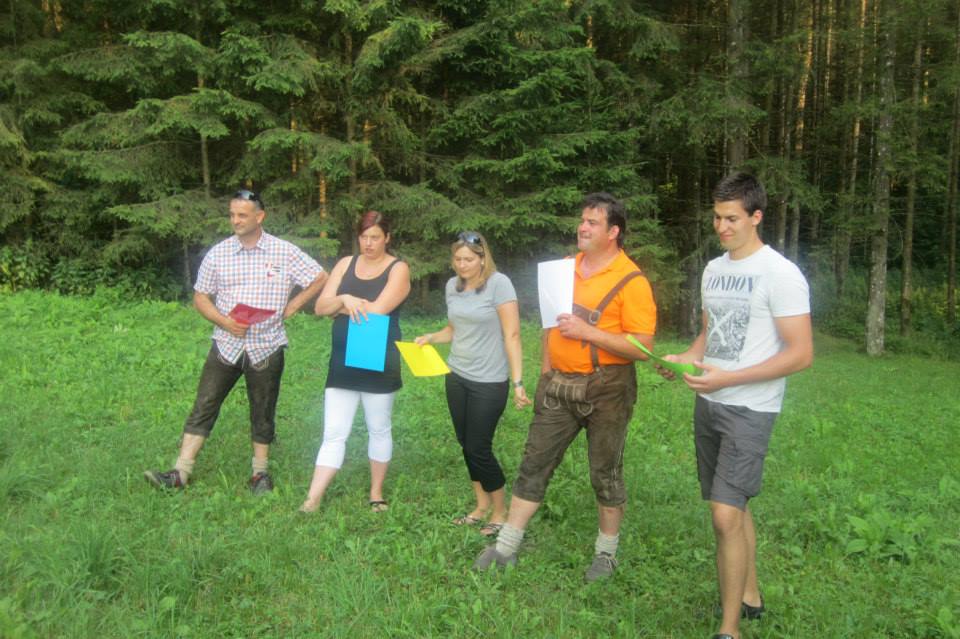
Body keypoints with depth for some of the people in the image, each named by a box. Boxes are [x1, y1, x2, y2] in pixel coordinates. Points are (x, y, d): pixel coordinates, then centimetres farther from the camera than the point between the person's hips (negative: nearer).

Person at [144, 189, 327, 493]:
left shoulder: (285, 252, -3)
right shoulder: (218, 253, 2)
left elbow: (319, 278, 3)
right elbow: (200, 297, 7)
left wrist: (290, 308, -3)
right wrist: (225, 322, -11)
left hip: (266, 347, -1)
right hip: (226, 344, 2)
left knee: (263, 413, 10)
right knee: (203, 407, 0)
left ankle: (260, 473, 24)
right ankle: (181, 472, 5)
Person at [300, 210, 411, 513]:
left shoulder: (398, 269, -5)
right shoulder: (346, 264, 8)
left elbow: (377, 309, -19)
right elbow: (321, 307, 1)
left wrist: (341, 307, -6)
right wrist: (344, 299, -19)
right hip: (342, 363, 3)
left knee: (379, 430, 12)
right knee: (333, 433, 3)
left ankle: (376, 492, 27)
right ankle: (312, 499, 6)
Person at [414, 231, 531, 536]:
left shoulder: (498, 283, -13)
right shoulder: (452, 285, 5)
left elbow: (512, 336, -15)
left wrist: (518, 383, -18)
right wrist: (430, 338, -2)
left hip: (489, 381, -6)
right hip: (457, 376, 6)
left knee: (479, 448, -3)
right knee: (466, 444, 11)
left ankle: (501, 513, 17)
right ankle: (482, 505, 28)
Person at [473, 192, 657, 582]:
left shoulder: (631, 281, -13)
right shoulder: (566, 268, 8)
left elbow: (642, 346, -18)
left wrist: (588, 332, -24)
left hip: (606, 389, -5)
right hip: (558, 385, 6)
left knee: (606, 473, 9)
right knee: (534, 463, 9)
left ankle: (606, 552, 29)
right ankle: (507, 546, 19)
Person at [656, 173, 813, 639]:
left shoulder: (780, 274, -13)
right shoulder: (714, 269, 10)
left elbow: (801, 354, -17)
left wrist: (728, 378, -22)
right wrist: (683, 360, -1)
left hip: (750, 409, -7)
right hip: (708, 404, 8)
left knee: (726, 516, -11)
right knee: (733, 506, 17)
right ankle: (750, 595, 35)